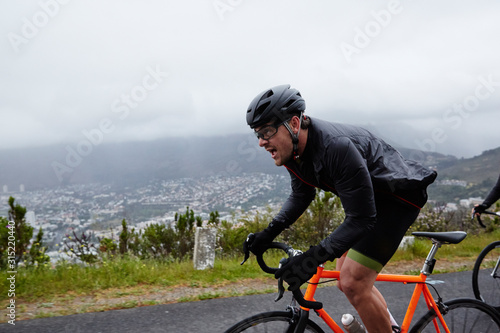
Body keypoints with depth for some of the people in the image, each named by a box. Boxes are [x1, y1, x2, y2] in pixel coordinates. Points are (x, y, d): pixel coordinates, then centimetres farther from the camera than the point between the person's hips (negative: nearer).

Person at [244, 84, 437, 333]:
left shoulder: (336, 146, -36)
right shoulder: (293, 149, -9)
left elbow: (362, 219, -33)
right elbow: (301, 195, 9)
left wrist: (314, 257, -39)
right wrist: (269, 233, -2)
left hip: (397, 198, -9)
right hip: (364, 199, 9)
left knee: (353, 282, -16)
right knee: (345, 281, 11)